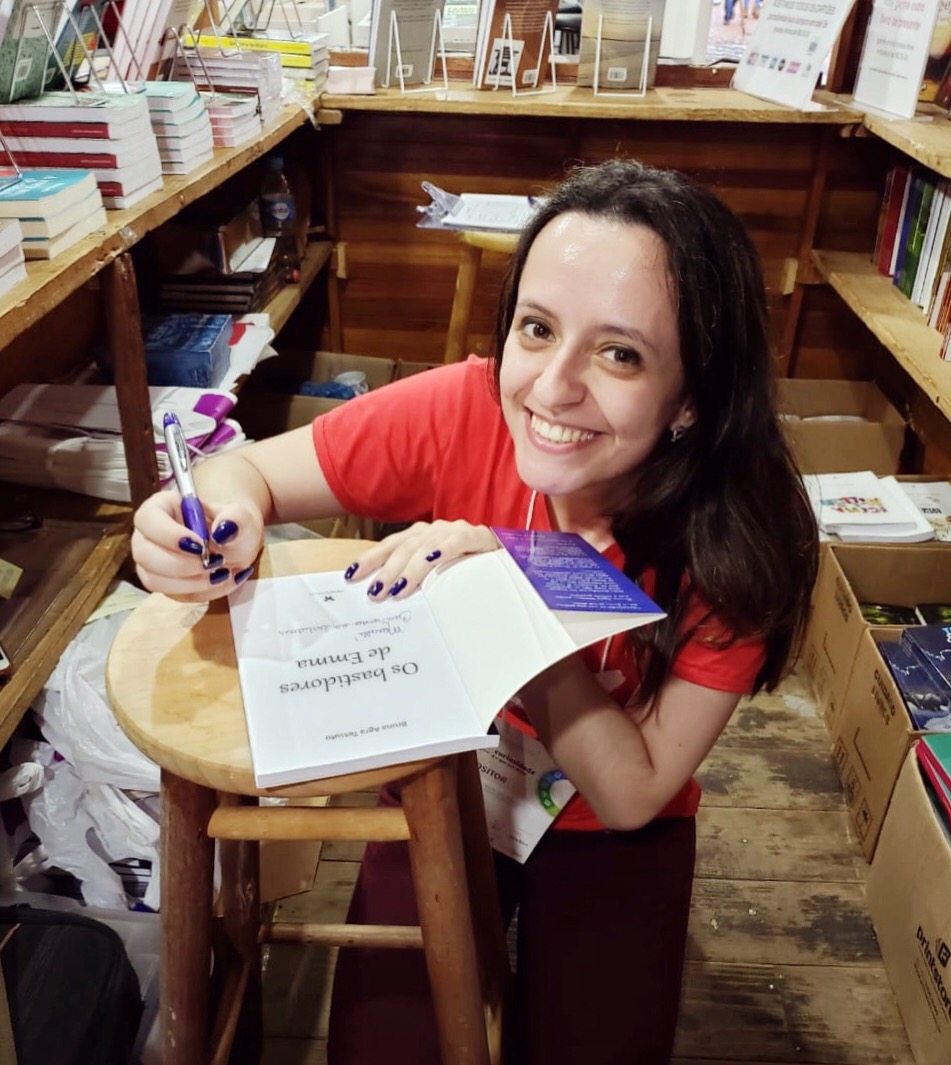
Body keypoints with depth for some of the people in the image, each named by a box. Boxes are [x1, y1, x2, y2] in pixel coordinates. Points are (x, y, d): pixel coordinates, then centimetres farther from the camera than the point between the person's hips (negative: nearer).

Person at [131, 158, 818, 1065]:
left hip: (611, 843, 0)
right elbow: (249, 470, -15)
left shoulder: (736, 543, -28)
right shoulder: (463, 412, -28)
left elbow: (631, 794, -24)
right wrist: (221, 517, -40)